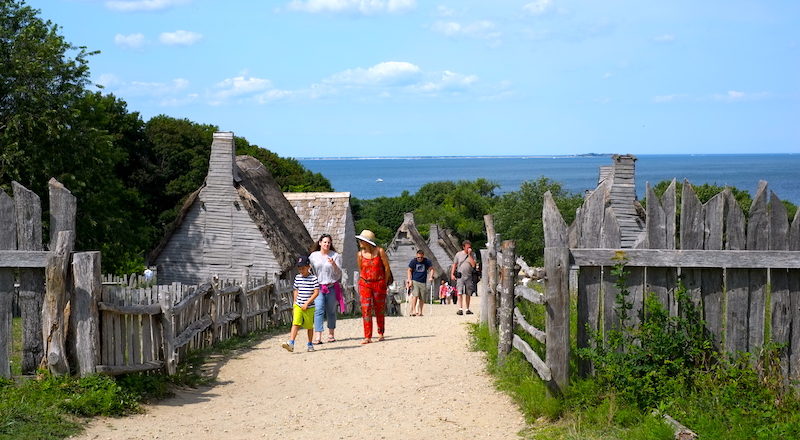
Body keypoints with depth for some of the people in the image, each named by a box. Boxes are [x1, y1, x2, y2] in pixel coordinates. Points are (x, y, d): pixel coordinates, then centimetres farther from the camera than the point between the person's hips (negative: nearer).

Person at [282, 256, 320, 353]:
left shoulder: (313, 278, -7)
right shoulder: (297, 278, 7)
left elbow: (316, 292, -10)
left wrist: (307, 303, -15)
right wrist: (295, 305, 15)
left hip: (309, 307, -3)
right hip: (298, 306, 3)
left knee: (309, 326, 9)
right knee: (295, 323, -12)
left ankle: (310, 344, 25)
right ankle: (291, 343, -21)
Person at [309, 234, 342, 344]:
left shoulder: (335, 256, 2)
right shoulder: (313, 256, 6)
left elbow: (339, 273, -3)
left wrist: (334, 264, -20)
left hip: (332, 287, 0)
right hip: (318, 287, 0)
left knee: (331, 311, 8)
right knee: (319, 310, -11)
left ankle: (331, 334, 22)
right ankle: (317, 336, -18)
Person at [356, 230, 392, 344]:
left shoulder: (380, 251, -7)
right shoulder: (360, 254, -1)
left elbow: (387, 267, 0)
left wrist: (385, 283, 4)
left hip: (379, 283, -1)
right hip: (365, 283, 1)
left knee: (379, 310, 9)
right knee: (366, 309, -9)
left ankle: (380, 333, 28)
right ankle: (367, 337, -9)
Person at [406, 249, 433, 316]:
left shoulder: (427, 261, -1)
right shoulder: (413, 261, -3)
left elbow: (431, 269, 9)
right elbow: (409, 270, 5)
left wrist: (431, 277, -4)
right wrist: (409, 279, -5)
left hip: (423, 282, 2)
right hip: (414, 281, -2)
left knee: (422, 298, 3)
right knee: (415, 295, -17)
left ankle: (420, 312, 13)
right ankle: (413, 310, -18)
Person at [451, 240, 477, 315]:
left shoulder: (472, 254, 5)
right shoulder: (458, 254, 6)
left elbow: (473, 265, -7)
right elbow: (454, 264, 12)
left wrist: (469, 255, -11)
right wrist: (452, 274, 3)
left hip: (468, 276, 1)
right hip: (460, 276, -1)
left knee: (468, 294, 8)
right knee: (460, 293, -13)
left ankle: (467, 309, 18)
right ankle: (460, 309, -19)